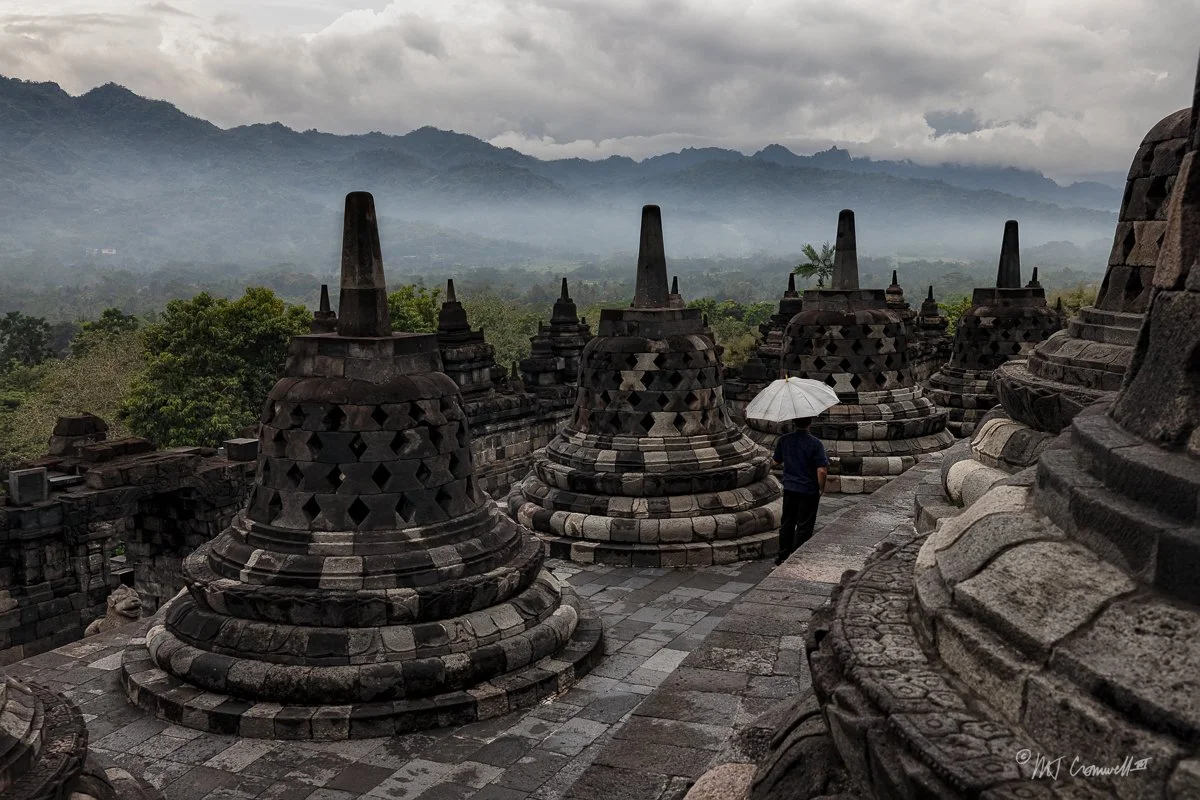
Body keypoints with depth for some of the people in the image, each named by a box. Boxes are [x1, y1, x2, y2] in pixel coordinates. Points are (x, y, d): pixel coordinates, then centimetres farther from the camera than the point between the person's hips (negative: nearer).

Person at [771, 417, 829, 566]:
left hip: (789, 488, 4)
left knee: (787, 523, 16)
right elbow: (822, 470, -19)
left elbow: (777, 462, 10)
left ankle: (782, 557, 23)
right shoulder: (815, 443, -17)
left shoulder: (783, 440, -3)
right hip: (808, 491, -4)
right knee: (804, 527, 6)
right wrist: (821, 489, -5)